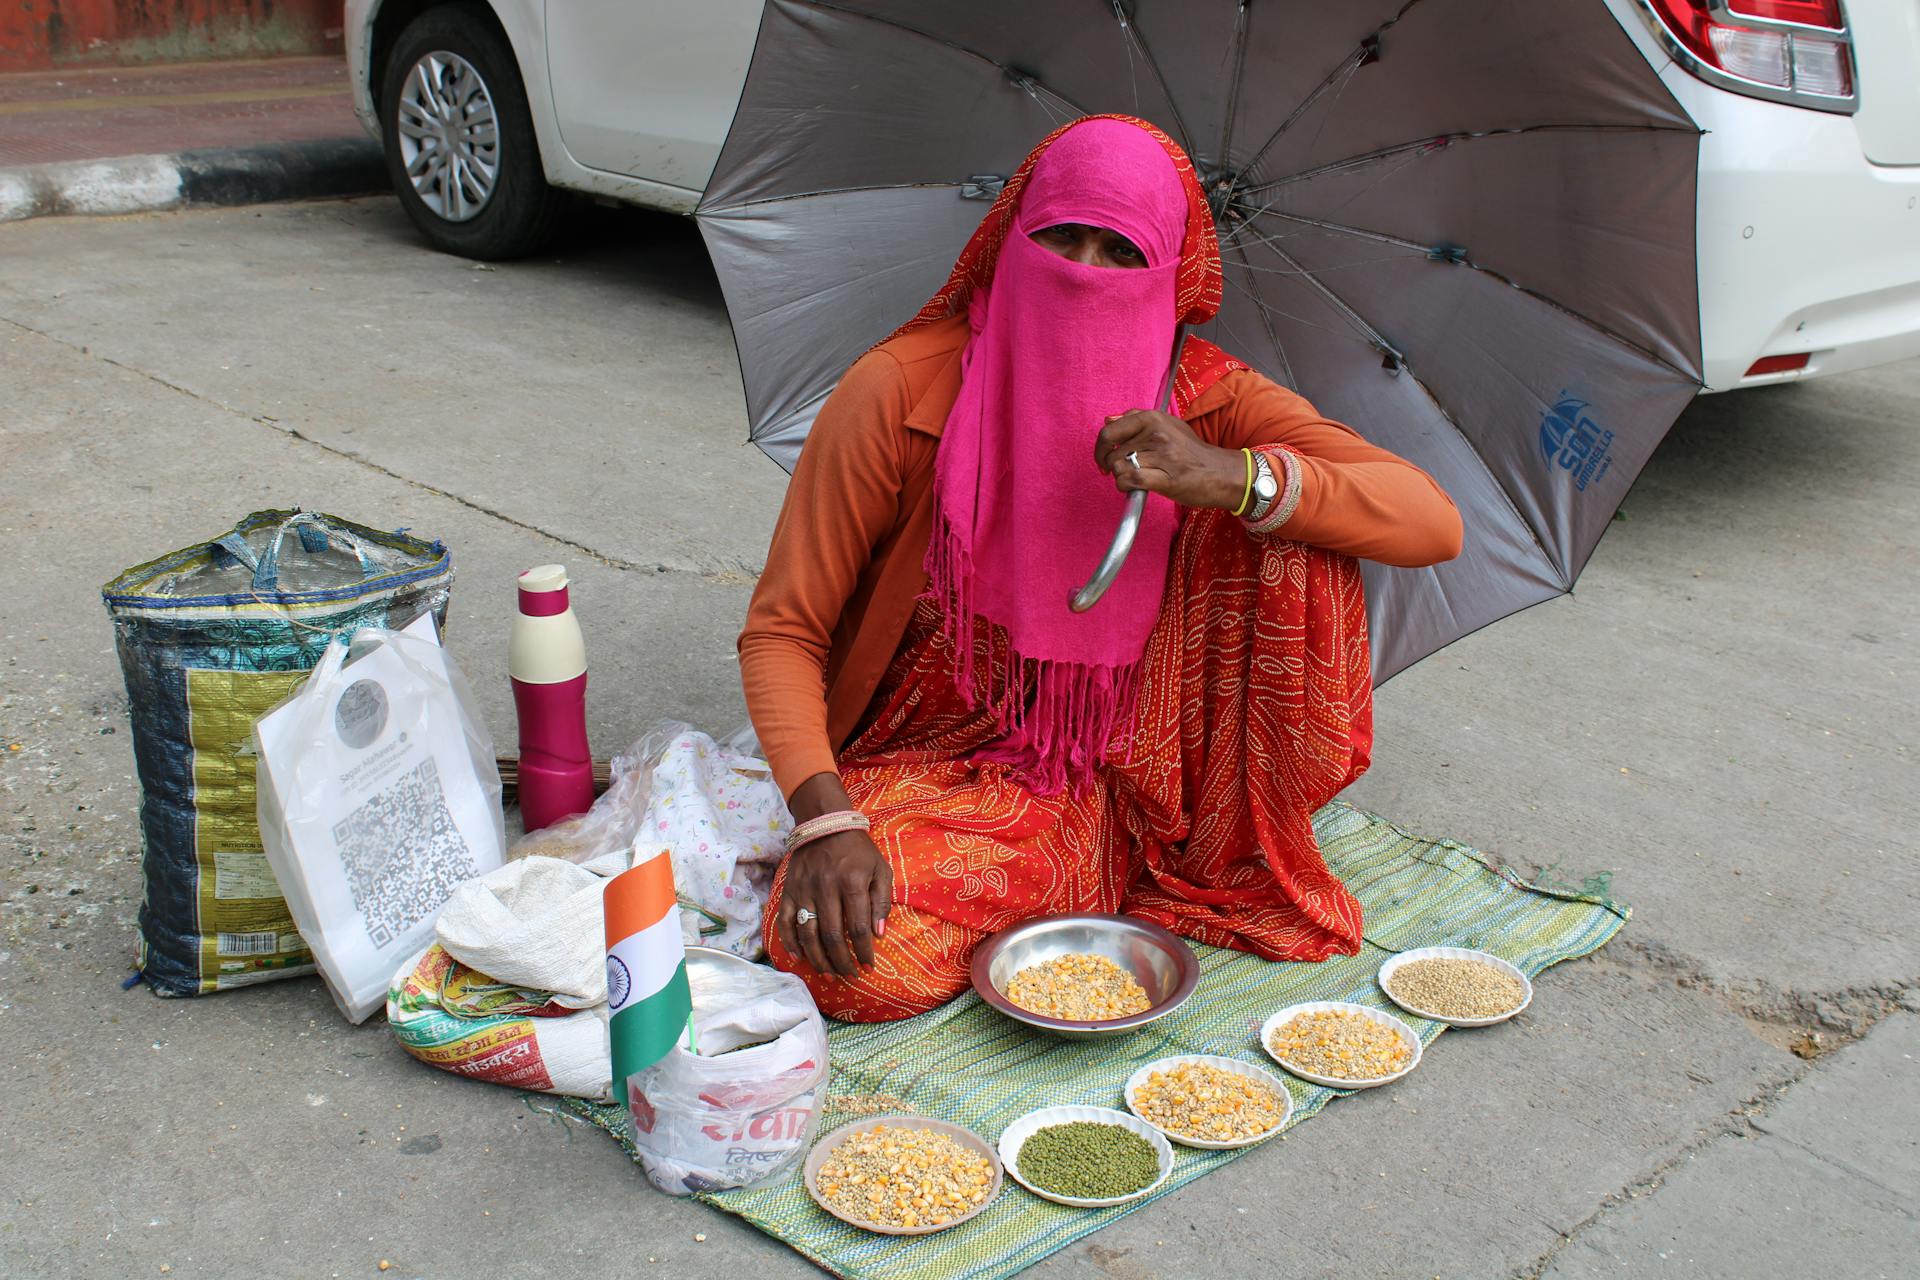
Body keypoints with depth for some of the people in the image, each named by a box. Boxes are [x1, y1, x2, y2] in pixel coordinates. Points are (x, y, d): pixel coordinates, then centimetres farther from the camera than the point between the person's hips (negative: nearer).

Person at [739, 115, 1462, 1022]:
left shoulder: (1199, 395, -8)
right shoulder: (898, 394, -16)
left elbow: (1434, 527, -16)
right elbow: (781, 630, -11)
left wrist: (1237, 478, -34)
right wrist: (826, 821, -29)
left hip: (1128, 767, 2)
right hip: (936, 767, -1)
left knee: (1299, 529, -18)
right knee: (854, 964, -33)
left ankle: (1237, 857, -3)